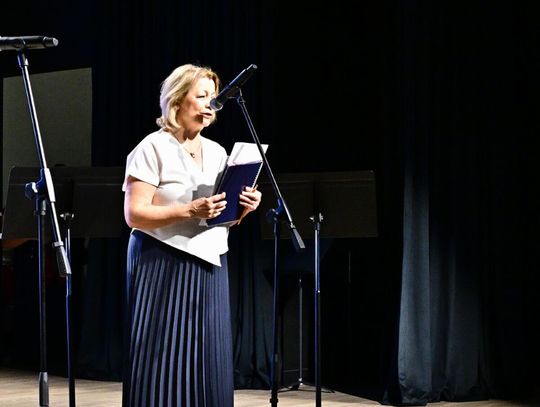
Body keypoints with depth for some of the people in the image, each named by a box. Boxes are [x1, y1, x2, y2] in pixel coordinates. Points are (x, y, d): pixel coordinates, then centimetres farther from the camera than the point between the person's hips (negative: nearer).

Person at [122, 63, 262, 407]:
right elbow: (135, 215, -13)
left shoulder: (217, 152, 14)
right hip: (165, 266, -6)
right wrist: (189, 211, -24)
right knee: (164, 363, -7)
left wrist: (244, 207, -3)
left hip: (210, 266, 6)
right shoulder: (153, 148, -5)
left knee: (206, 365, 4)